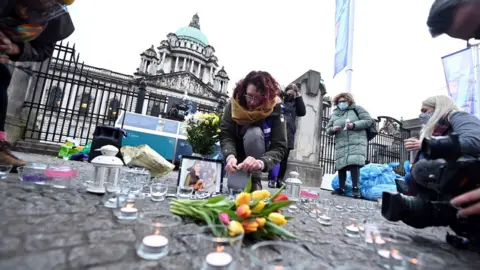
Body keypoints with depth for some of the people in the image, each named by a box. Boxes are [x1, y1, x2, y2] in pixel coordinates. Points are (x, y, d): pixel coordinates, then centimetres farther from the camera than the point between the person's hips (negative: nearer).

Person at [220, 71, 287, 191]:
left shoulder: (275, 108, -23)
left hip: (259, 155, -1)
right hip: (238, 156, 1)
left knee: (254, 133, -32)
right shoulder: (234, 104, -19)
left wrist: (260, 162, -47)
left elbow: (280, 147, -28)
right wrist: (230, 156, -45)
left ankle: (255, 181, -16)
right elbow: (226, 136, -24)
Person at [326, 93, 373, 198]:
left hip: (356, 142, -4)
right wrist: (333, 129, -6)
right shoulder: (335, 114, 19)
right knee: (341, 165, 0)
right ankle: (341, 188, 8)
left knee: (354, 163, -19)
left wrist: (354, 125, -13)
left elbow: (369, 121, 1)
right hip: (341, 144, 4)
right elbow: (327, 129, 18)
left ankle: (355, 188, -13)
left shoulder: (357, 108, 8)